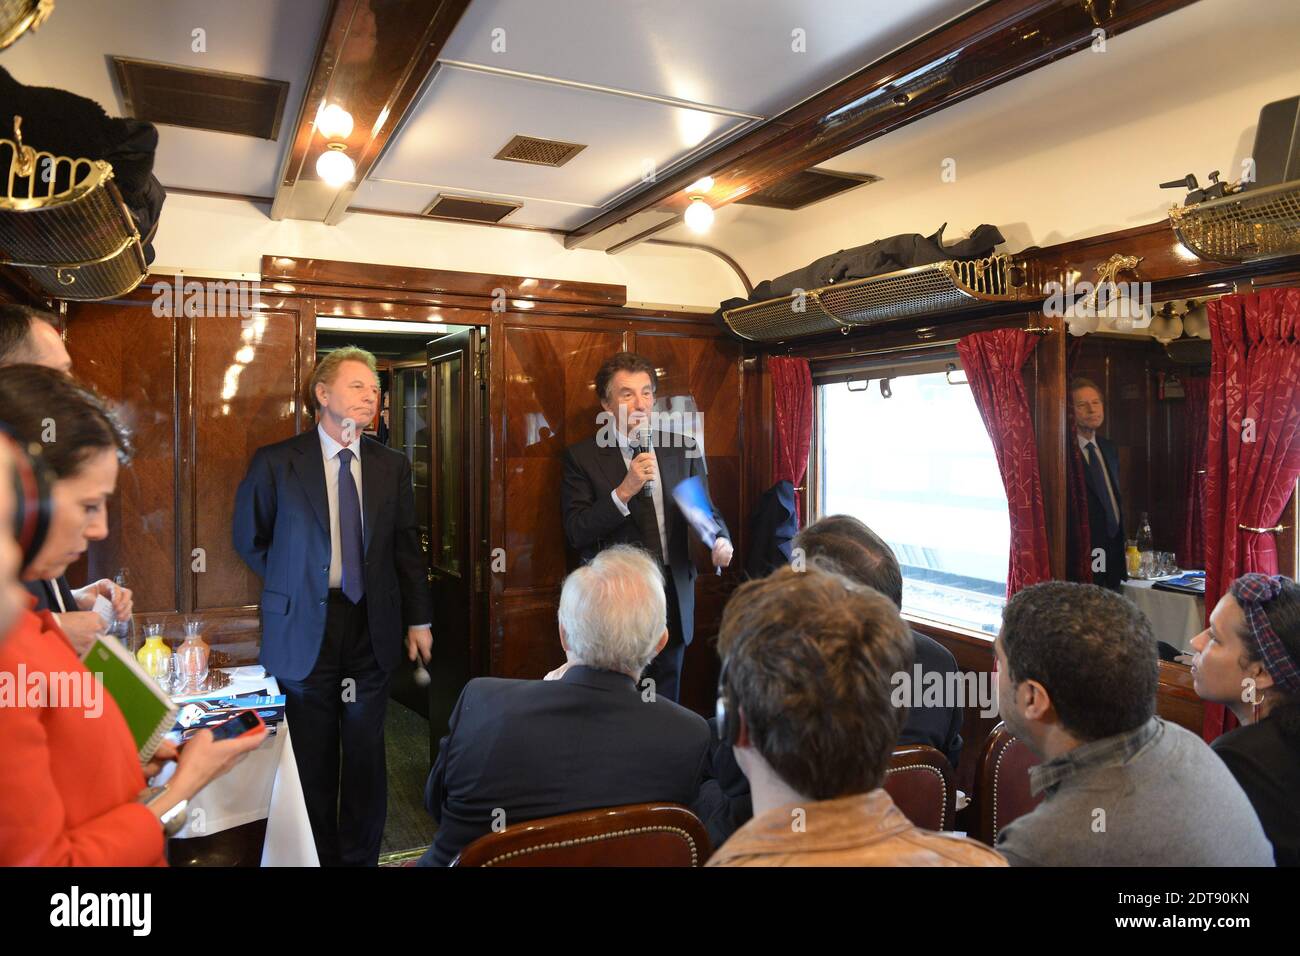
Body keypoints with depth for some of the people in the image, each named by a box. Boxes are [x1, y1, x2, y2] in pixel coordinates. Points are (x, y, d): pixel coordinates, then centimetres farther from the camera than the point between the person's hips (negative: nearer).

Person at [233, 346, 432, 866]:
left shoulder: (393, 465, 3)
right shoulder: (275, 462, -4)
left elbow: (407, 546, 7)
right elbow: (249, 539, 7)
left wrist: (418, 619, 5)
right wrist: (294, 584, 4)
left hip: (373, 627, 2)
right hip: (305, 628, -2)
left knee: (366, 756, 11)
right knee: (314, 760, 10)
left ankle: (361, 856, 27)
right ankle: (317, 857, 28)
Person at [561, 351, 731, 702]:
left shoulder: (683, 450, 4)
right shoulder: (582, 457, -5)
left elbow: (705, 509, 7)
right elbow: (575, 533, -12)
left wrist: (720, 540, -15)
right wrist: (624, 491, -23)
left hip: (673, 596, 3)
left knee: (666, 702, 16)